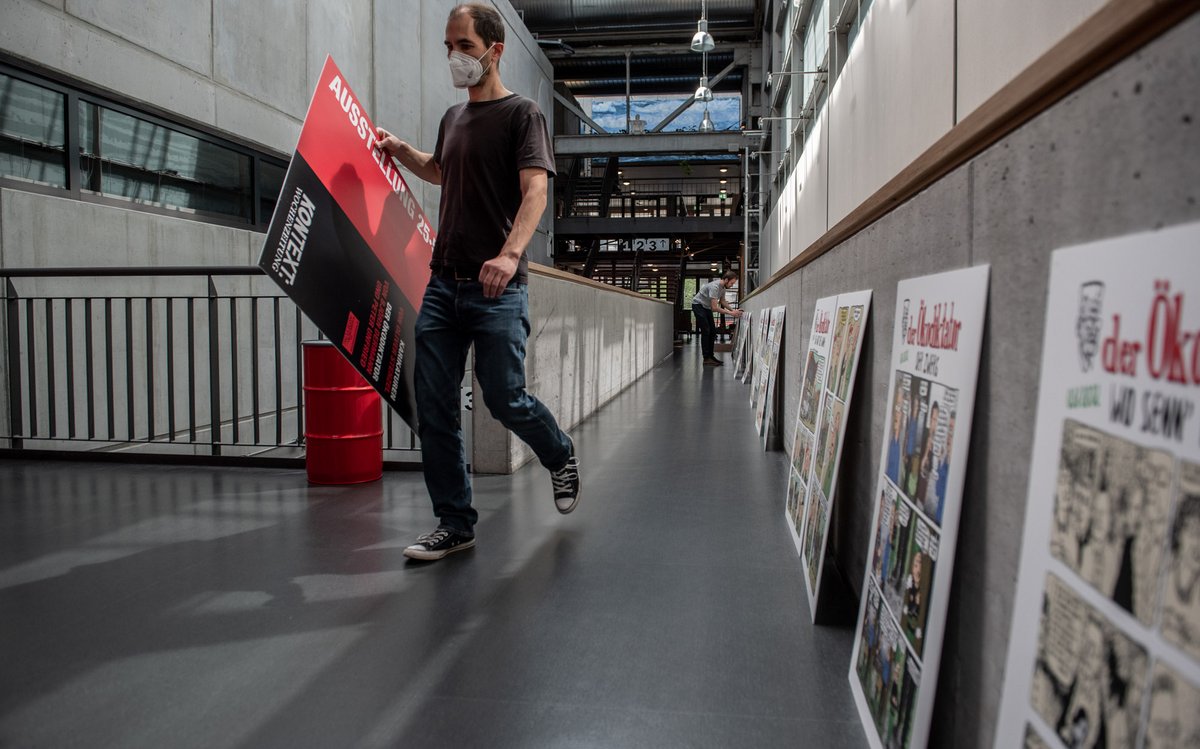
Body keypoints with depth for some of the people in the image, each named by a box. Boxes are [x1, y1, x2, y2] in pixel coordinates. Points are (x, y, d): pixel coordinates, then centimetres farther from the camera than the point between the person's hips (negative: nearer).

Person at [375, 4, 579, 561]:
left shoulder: (522, 114, -2)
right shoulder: (452, 117, 19)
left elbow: (536, 189, -16)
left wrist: (510, 254, -32)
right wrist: (400, 151, 21)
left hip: (497, 288, -6)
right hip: (443, 283, 6)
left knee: (505, 400, -4)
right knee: (433, 407, 1)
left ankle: (561, 458, 29)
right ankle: (454, 524, 12)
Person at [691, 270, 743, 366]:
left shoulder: (724, 287, -3)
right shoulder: (715, 286, -32)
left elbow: (722, 301, 11)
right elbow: (714, 308, -34)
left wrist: (733, 310, -4)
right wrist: (731, 313, -32)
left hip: (707, 307, 9)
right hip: (698, 305, -9)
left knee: (712, 332, 6)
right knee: (705, 331, -13)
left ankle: (711, 356, 11)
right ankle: (706, 359, -12)